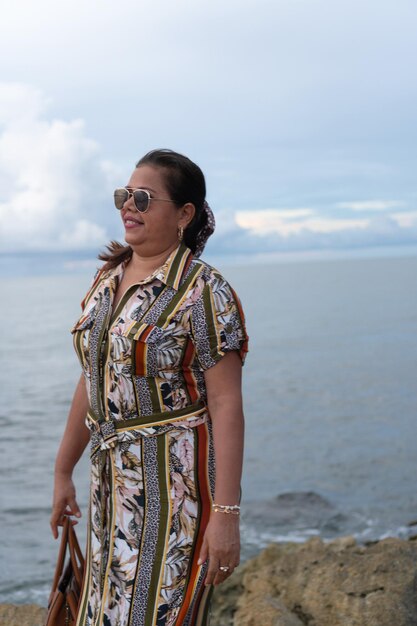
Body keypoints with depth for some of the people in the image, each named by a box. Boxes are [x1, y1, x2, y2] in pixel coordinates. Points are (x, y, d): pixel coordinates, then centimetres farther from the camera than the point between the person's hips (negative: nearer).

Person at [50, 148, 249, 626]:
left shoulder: (202, 291, -14)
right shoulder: (106, 281, 9)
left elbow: (226, 405, -17)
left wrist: (226, 513, -20)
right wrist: (63, 473, 18)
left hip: (176, 479, -7)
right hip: (114, 477, 7)